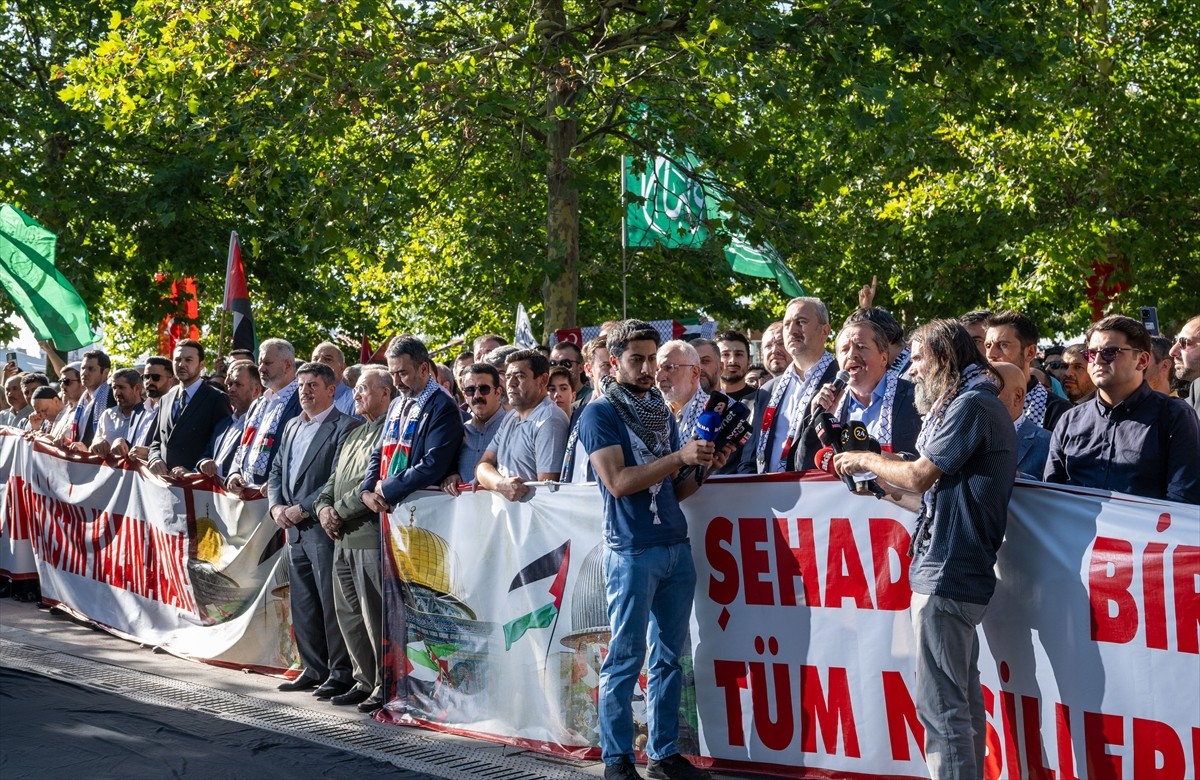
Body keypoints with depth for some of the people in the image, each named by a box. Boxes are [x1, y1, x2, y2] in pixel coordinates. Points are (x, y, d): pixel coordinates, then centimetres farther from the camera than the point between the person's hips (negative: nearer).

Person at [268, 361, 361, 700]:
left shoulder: (346, 427, -9)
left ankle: (341, 673, 1)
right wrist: (276, 506, 2)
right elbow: (276, 470, 20)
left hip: (323, 526, -8)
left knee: (332, 603, -5)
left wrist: (302, 508, -15)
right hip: (295, 529, 8)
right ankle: (314, 669, 19)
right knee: (302, 604, 11)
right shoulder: (292, 427, 18)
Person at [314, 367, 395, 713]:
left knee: (375, 617, -6)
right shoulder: (354, 435, 22)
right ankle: (365, 681, 23)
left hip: (372, 537, -10)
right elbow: (334, 480, 23)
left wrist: (340, 511, -11)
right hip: (344, 538, 10)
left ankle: (385, 688, 1)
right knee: (348, 614, 13)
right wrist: (324, 508, 3)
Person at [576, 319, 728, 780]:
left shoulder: (662, 413, 15)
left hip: (676, 548, 6)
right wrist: (679, 456, -20)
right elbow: (619, 481, -16)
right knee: (625, 659, -2)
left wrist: (703, 466, -3)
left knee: (669, 657, 9)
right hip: (631, 551, -6)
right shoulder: (599, 414, -4)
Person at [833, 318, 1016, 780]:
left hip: (946, 576, -11)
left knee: (941, 708, -10)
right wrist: (884, 484, 16)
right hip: (960, 575, 11)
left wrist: (867, 460, 3)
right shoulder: (976, 406, 21)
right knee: (962, 703, 13)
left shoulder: (972, 405, -11)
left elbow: (920, 475, -12)